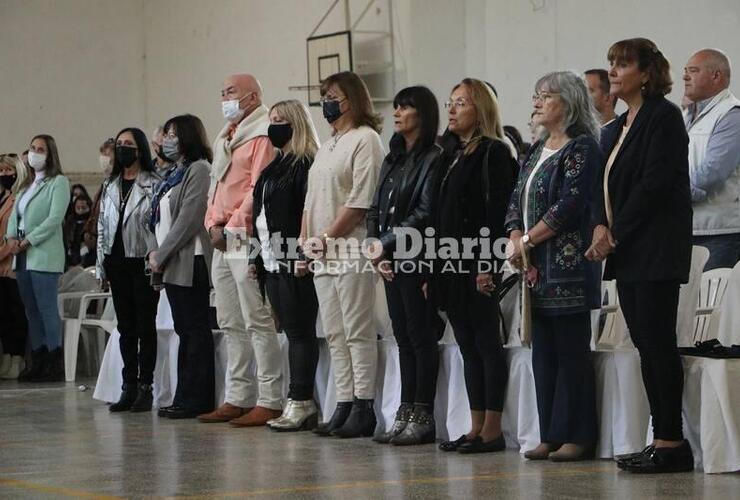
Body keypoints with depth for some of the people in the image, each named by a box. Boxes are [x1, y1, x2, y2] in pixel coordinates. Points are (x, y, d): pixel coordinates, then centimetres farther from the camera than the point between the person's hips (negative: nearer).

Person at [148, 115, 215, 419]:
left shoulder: (199, 170, -8)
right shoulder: (171, 174, 21)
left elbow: (188, 219, -15)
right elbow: (158, 217, 20)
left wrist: (162, 255, -14)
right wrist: (154, 251, 4)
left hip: (190, 261, -9)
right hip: (171, 264, 9)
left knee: (195, 330, -6)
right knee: (183, 330, 9)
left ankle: (196, 399, -5)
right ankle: (186, 397, 12)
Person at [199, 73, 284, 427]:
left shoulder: (261, 136, -8)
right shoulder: (226, 139, 21)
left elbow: (258, 188, -15)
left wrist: (234, 225, -14)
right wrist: (213, 225, 6)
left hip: (246, 239, -10)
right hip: (222, 240, 10)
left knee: (258, 323, -10)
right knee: (231, 325, 11)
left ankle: (269, 402, -10)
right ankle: (237, 398, 16)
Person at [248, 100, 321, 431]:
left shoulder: (307, 166, -9)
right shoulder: (274, 168, 20)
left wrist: (304, 255, -23)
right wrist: (257, 258, 19)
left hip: (295, 263, -9)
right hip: (273, 263, 10)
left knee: (299, 332, -7)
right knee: (292, 332, 9)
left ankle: (300, 402, -5)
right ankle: (302, 403, 11)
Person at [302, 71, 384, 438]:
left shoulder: (365, 139, -7)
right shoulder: (327, 147, 21)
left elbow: (361, 200, -14)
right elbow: (312, 200, 22)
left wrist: (328, 237, -14)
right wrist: (305, 241, 8)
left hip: (352, 249, -9)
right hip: (322, 253, 9)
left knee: (358, 332, -7)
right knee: (335, 334, 8)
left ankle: (363, 408, -6)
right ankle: (344, 405, 10)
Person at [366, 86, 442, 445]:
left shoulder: (433, 159, -8)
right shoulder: (393, 160, 17)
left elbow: (425, 214, -15)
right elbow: (375, 209, 15)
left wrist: (386, 243, -14)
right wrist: (376, 248, 0)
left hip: (417, 260, -8)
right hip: (390, 262, 8)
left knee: (420, 337, -4)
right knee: (403, 338, 10)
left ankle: (423, 417, -1)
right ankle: (406, 415, 13)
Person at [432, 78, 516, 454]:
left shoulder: (493, 153, -8)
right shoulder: (450, 153, 18)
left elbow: (497, 211, -16)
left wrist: (487, 265, -22)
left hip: (478, 266, -9)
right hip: (451, 265, 9)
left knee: (486, 344, -4)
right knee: (468, 348, 10)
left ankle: (493, 430, -1)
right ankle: (476, 427, 14)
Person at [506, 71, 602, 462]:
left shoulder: (582, 148, -8)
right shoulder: (537, 151, 18)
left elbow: (569, 204, -16)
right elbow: (517, 201, 15)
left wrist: (527, 241, -12)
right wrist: (516, 242, -3)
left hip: (568, 266, -9)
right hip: (537, 268, 9)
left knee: (571, 351, -6)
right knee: (543, 352, 8)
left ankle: (577, 437, -3)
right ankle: (551, 435, 13)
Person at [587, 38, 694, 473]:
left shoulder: (663, 116, -8)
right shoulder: (618, 128, 18)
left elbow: (655, 183, -17)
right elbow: (607, 186, 16)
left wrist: (617, 233, -13)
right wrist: (602, 226, -3)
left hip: (656, 250, -9)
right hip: (628, 254, 9)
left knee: (658, 342, -9)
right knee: (646, 345, 8)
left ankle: (672, 442, -6)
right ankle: (663, 440, 11)